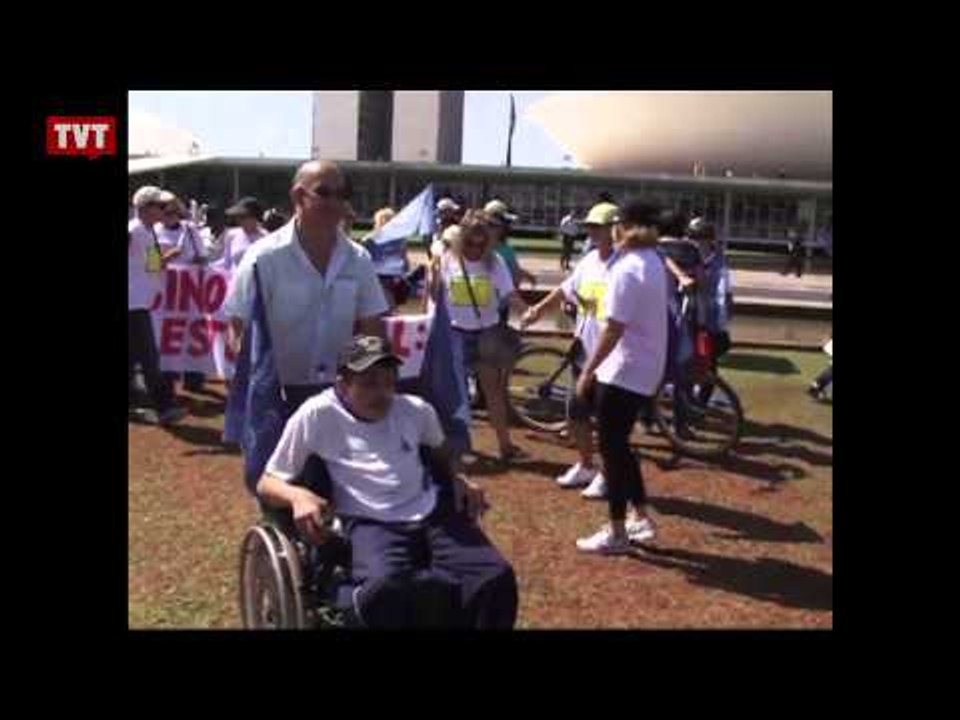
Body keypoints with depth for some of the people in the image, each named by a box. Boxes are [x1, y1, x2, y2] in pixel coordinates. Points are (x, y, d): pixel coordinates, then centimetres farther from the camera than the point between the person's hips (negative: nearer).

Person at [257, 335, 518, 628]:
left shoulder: (417, 409, 10)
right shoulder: (316, 416, -1)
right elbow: (266, 483, 4)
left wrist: (459, 480, 8)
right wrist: (297, 495, -19)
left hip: (433, 514, 4)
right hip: (371, 524, -3)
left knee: (497, 577, -23)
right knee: (383, 593, -38)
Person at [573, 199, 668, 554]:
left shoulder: (626, 268, -19)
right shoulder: (654, 263, 10)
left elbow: (614, 329, -22)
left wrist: (588, 371, -16)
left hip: (623, 371, -9)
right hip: (645, 370, 9)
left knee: (612, 449, 2)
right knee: (619, 445, 19)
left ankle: (616, 532, 12)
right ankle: (641, 519, 26)